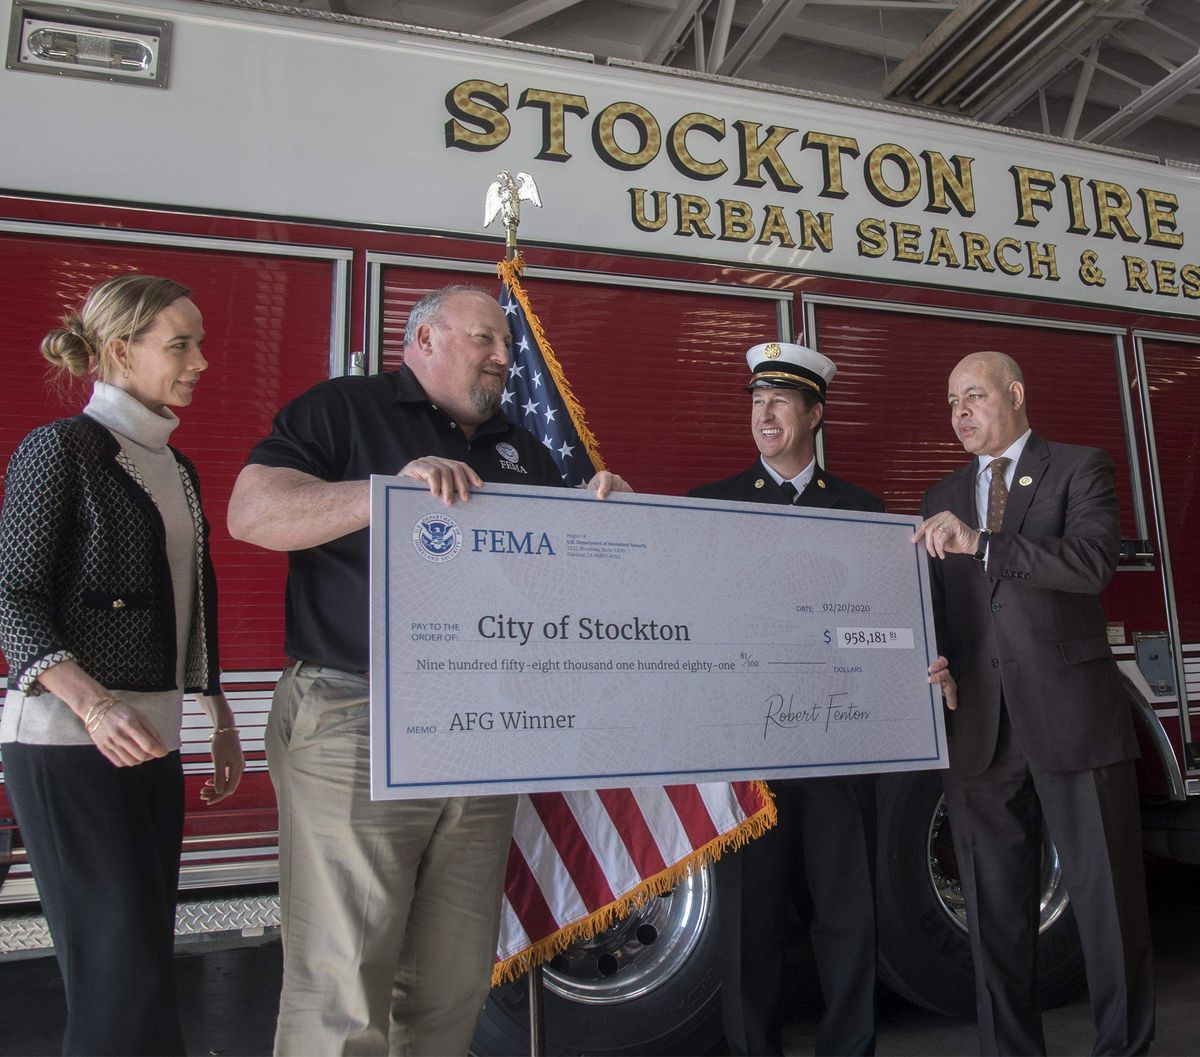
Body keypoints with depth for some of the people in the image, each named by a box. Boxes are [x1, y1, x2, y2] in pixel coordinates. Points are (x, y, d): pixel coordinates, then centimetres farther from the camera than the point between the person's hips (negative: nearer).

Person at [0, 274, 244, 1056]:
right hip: (68, 739, -7)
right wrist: (95, 706, -25)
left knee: (146, 955, 10)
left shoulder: (177, 469, 15)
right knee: (121, 964, -5)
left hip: (153, 740, 7)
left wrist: (220, 717, 18)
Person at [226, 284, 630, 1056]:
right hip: (355, 729, -5)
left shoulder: (522, 450, 21)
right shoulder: (344, 409, 3)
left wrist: (602, 507, 1)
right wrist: (395, 487, -20)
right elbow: (251, 510, -9)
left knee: (454, 985, 13)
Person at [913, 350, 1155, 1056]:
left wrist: (982, 543, -16)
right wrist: (930, 664, 0)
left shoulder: (1081, 469, 5)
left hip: (1074, 719, -4)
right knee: (995, 912, 10)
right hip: (979, 728, 4)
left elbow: (1093, 561, -13)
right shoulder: (943, 500, 18)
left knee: (1108, 898, 4)